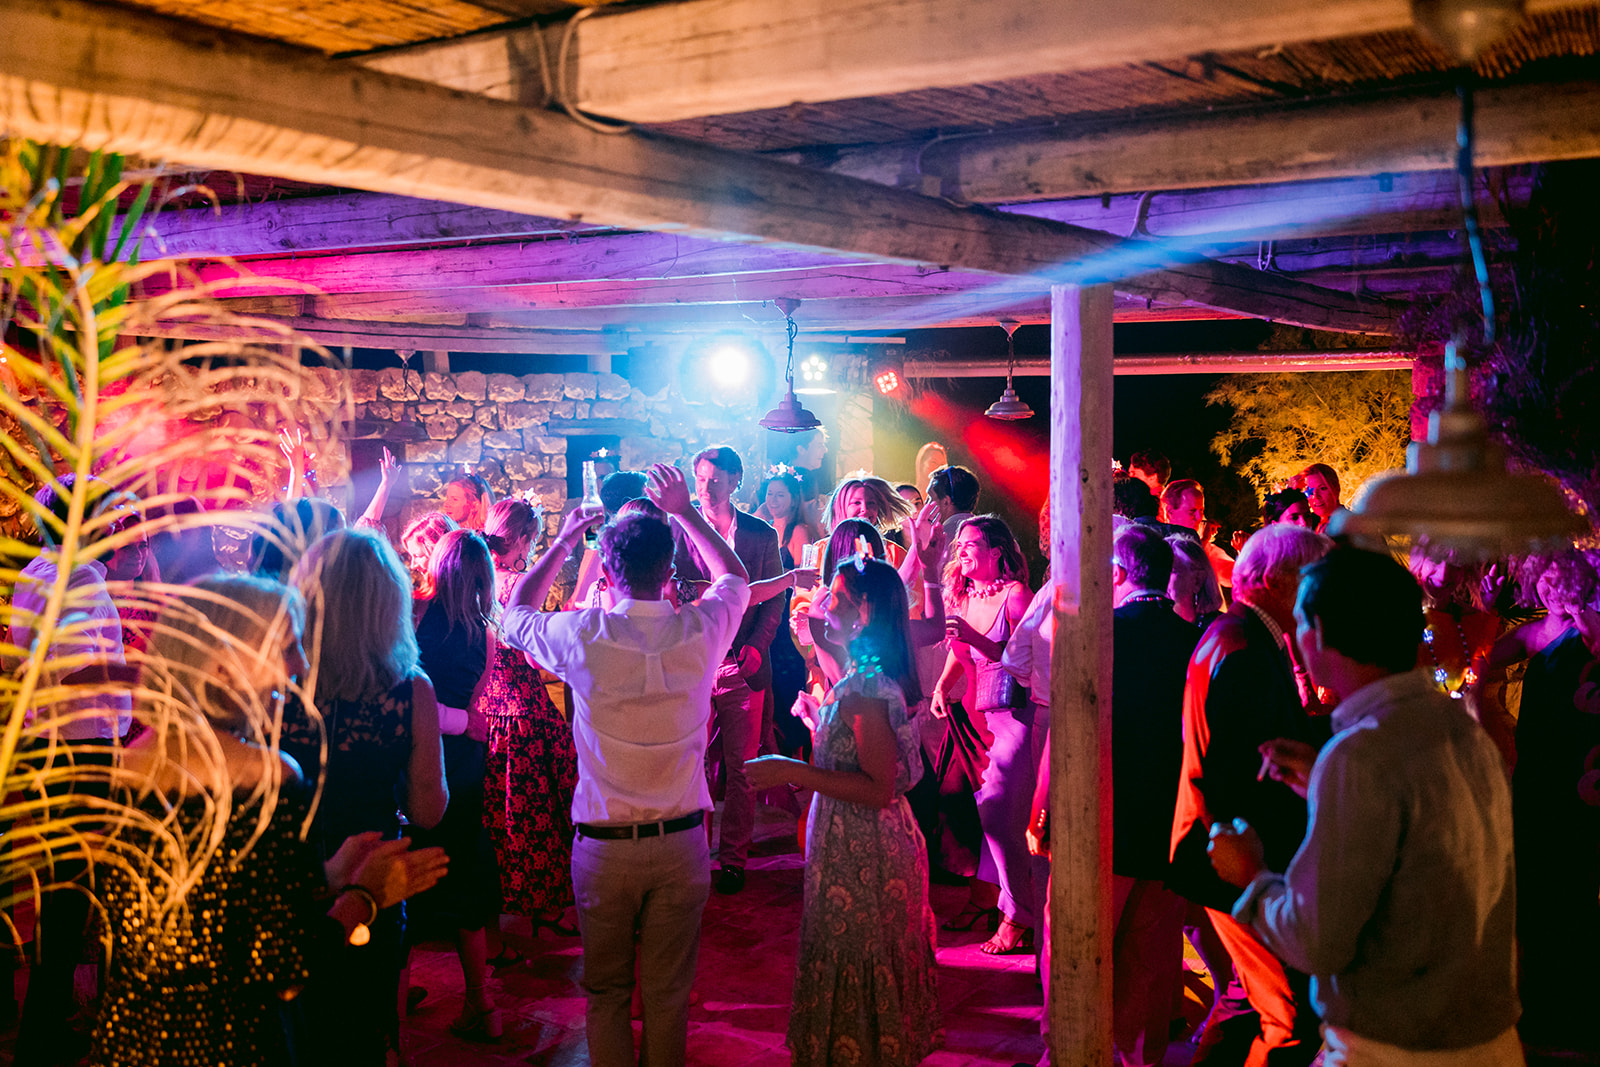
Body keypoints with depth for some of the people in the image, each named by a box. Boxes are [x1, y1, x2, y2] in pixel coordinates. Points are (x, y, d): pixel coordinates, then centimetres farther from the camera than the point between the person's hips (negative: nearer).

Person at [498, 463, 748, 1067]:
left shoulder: (583, 636, -14)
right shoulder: (700, 631, -9)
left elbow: (512, 617, 9)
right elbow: (735, 576, 16)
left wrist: (563, 543, 15)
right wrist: (684, 512, 22)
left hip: (603, 845, -1)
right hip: (681, 842, 1)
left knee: (606, 991, 16)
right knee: (669, 991, 14)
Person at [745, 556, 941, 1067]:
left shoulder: (865, 686, -24)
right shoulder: (877, 671, 6)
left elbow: (879, 789, -26)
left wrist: (793, 771, -25)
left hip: (858, 852, -10)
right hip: (882, 840, 10)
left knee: (854, 977, 6)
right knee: (879, 977, 22)